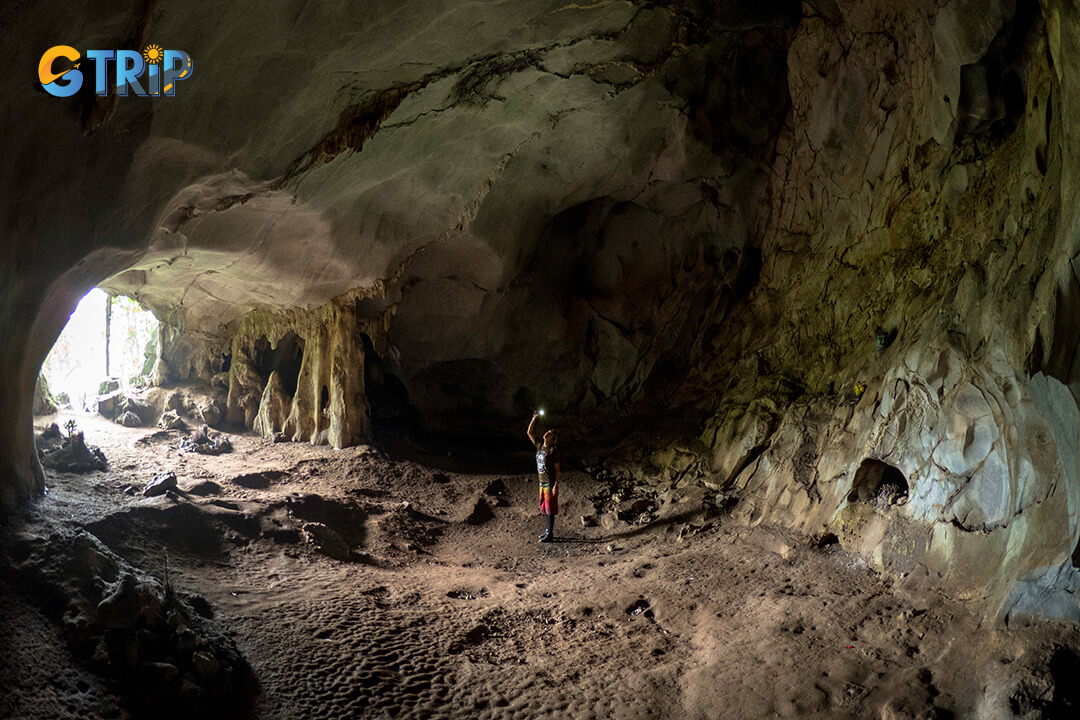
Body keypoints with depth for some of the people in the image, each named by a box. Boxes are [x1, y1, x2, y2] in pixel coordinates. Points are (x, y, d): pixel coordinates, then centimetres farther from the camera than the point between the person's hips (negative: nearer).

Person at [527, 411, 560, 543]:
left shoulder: (553, 450, -12)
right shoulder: (539, 446, 7)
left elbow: (557, 468, -12)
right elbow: (530, 433, 12)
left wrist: (556, 485, -16)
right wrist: (534, 419, 2)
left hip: (550, 483, -7)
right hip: (542, 482, 7)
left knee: (550, 508, -1)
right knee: (545, 507, 15)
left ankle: (550, 534, 6)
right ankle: (549, 531, 27)